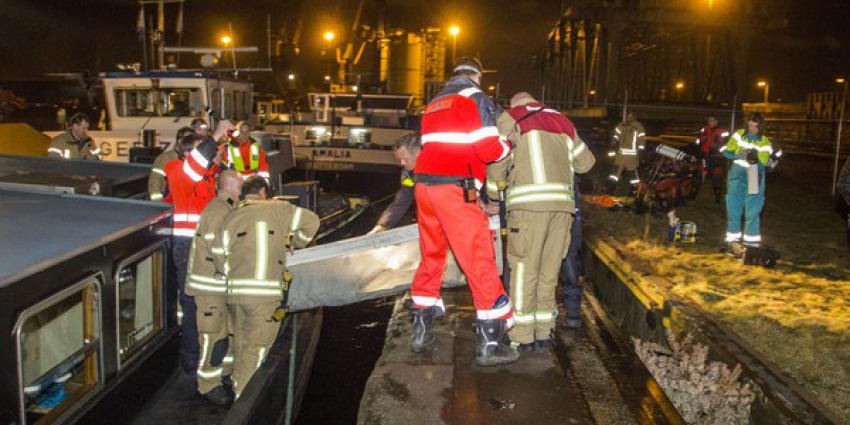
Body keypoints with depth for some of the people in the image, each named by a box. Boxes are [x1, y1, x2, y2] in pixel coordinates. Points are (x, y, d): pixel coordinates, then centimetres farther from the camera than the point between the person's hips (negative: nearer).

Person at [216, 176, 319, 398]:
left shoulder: (231, 217, 12)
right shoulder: (277, 209, 4)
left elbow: (220, 258, 7)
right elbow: (311, 221, 1)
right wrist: (292, 244, 13)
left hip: (234, 291, 5)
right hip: (265, 293, -4)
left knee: (241, 345, 19)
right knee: (257, 348, 2)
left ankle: (238, 389, 31)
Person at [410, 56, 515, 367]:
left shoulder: (434, 104, 22)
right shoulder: (476, 98, 1)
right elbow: (489, 148, -8)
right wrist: (508, 145, 10)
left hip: (425, 185, 8)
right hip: (455, 189, -7)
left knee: (431, 256, 17)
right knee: (480, 260, -3)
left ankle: (421, 331, 23)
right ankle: (489, 344, -2)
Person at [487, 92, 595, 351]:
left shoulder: (511, 118, 11)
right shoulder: (562, 121, 25)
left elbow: (496, 163, 4)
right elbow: (585, 162, 29)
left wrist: (498, 184, 22)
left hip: (529, 204, -4)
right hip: (563, 203, 5)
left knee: (524, 270, 2)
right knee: (549, 271, 13)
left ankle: (522, 336, 6)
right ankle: (543, 332, 19)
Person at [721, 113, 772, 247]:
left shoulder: (765, 143, -3)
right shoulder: (739, 134, 1)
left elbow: (763, 165, -8)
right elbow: (726, 151, 1)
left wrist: (756, 160, -29)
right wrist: (739, 156, -16)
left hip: (753, 179, -2)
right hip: (737, 176, 2)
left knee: (752, 209, -1)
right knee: (733, 207, 7)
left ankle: (751, 237, 9)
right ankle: (733, 236, 20)